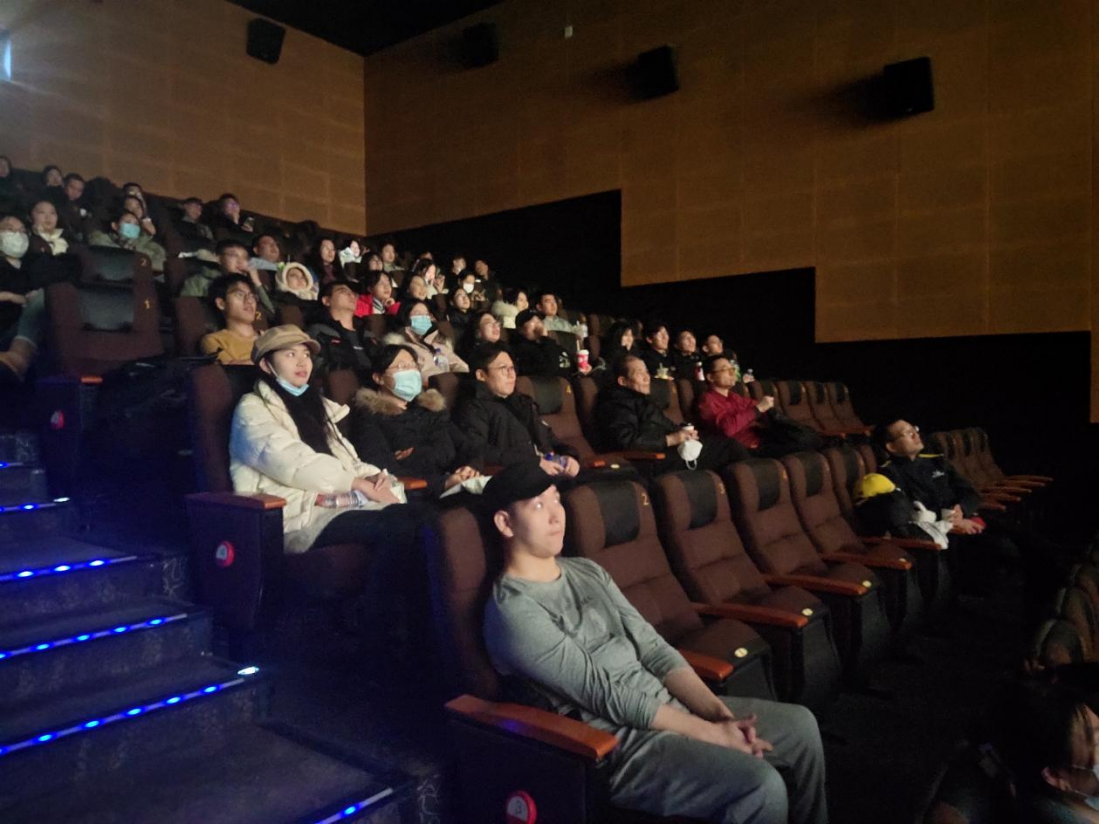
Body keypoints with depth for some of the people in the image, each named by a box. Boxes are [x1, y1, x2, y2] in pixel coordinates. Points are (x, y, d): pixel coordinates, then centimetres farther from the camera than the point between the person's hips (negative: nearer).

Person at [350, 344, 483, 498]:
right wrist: (442, 483, -19)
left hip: (458, 487, 5)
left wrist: (472, 466, -8)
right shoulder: (368, 413, 6)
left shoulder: (432, 406, 24)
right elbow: (381, 468, -9)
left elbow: (465, 446, 16)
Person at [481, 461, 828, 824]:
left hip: (669, 706, 8)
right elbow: (604, 695, -19)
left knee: (800, 725, 8)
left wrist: (719, 713, -7)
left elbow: (653, 649, 6)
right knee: (761, 788, -24)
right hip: (618, 743, -8)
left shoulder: (587, 571, 9)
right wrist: (711, 733, -16)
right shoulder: (513, 610, -17)